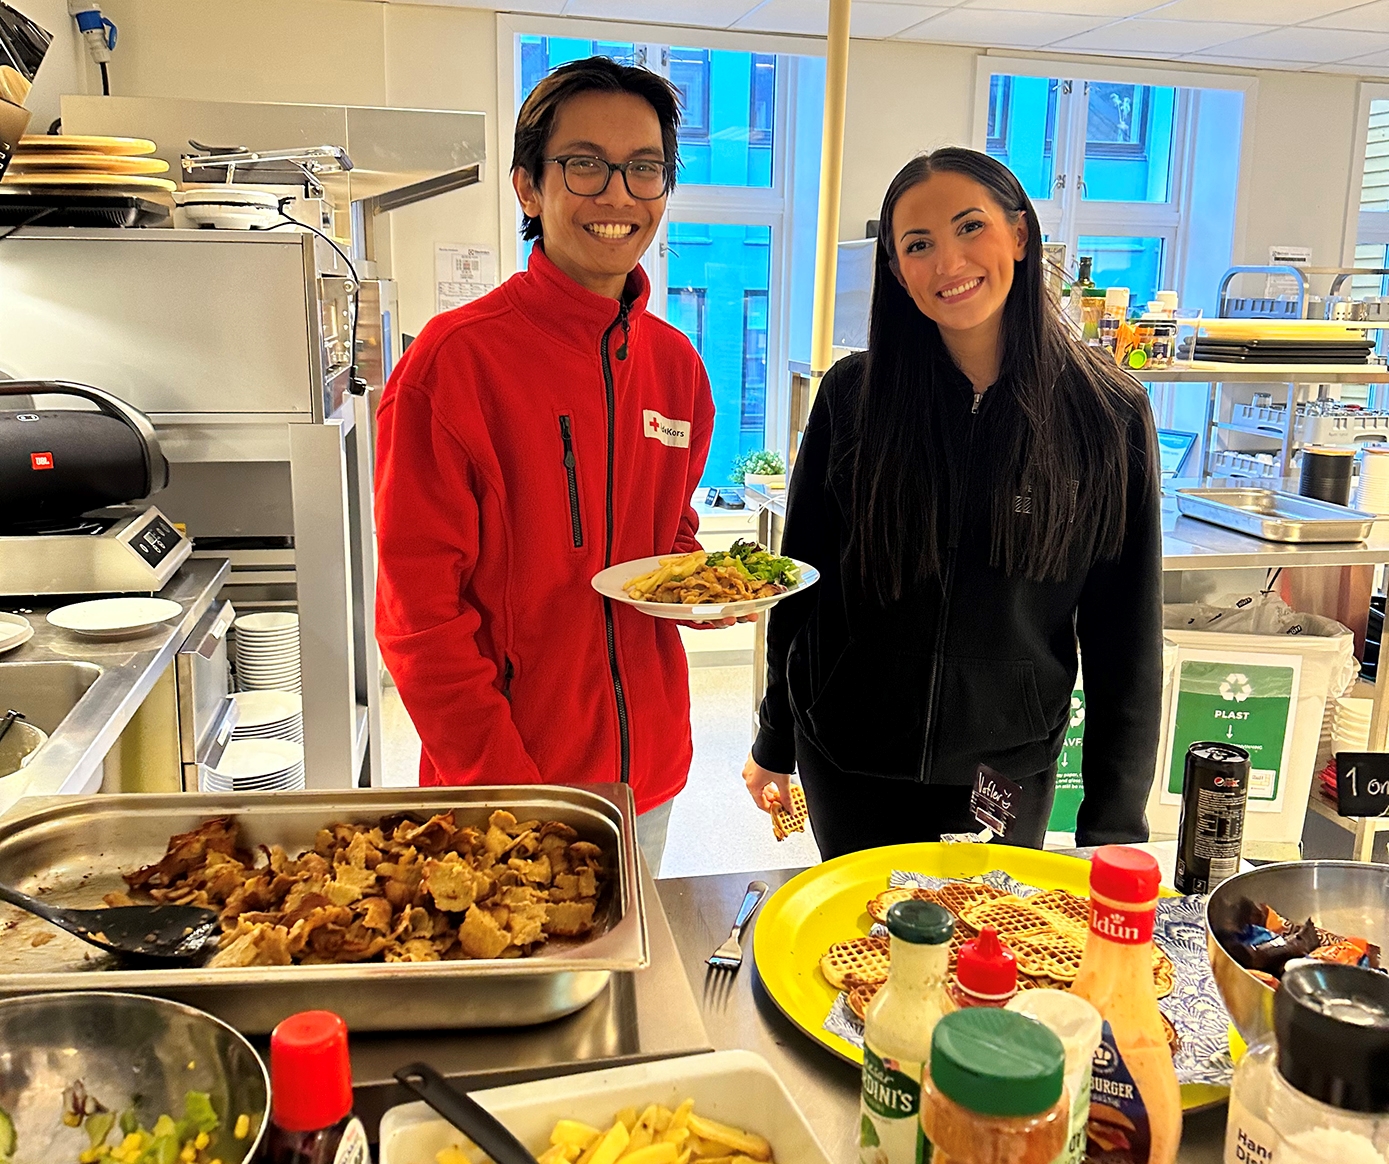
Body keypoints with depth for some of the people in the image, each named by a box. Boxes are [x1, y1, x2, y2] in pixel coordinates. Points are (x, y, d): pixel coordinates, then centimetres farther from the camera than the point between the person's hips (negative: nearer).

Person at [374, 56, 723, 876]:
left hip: (647, 777, 6)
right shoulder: (455, 359, -14)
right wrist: (508, 791, -18)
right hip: (502, 785, -5)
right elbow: (419, 612, -14)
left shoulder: (676, 365, 3)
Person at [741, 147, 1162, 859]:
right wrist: (775, 742, 6)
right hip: (846, 763, 1)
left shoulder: (1108, 415, -7)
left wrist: (1115, 819, -5)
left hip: (1008, 775, 0)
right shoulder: (852, 395, -6)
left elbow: (1128, 634, -4)